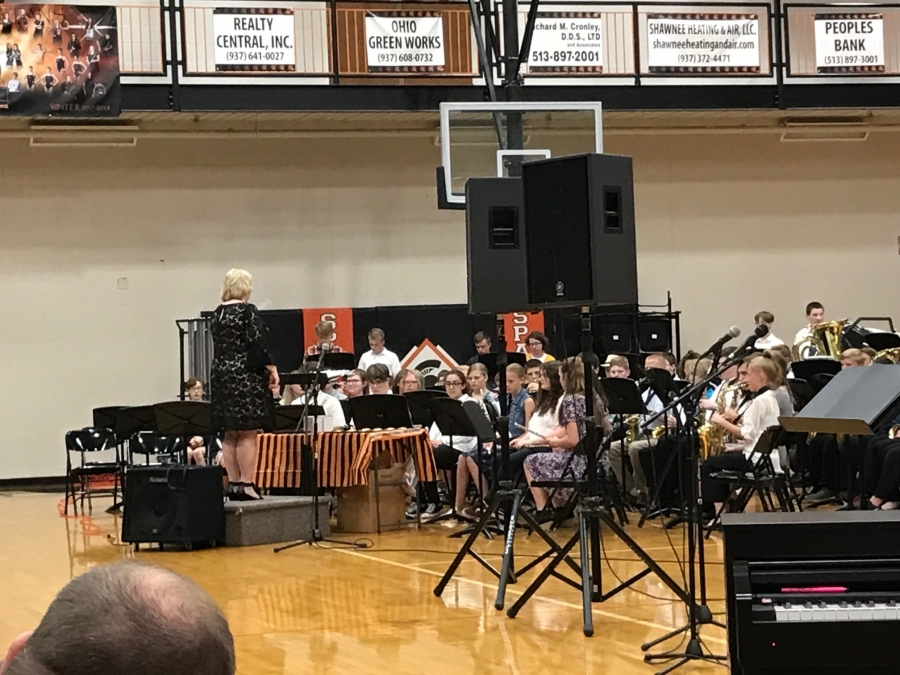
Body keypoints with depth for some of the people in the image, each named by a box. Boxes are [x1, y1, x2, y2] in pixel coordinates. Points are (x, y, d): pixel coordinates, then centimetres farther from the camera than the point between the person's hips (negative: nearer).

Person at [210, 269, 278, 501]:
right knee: (248, 434, -6)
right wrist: (272, 370, -8)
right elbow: (258, 344, -15)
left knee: (230, 435, 10)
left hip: (220, 376, 7)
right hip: (245, 377, -7)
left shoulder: (217, 313, 10)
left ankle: (233, 482, 12)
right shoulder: (248, 311, -10)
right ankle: (245, 484, -8)